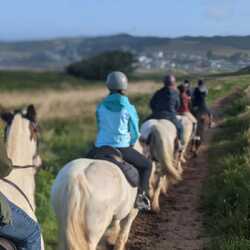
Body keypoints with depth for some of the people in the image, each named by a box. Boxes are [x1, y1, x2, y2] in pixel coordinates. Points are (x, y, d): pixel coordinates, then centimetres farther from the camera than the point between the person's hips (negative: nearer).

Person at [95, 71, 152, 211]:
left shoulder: (101, 107, 2)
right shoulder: (129, 109, -8)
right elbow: (135, 133, 0)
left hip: (101, 147, 3)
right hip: (122, 148, -3)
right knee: (146, 165, 17)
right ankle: (140, 196, 5)